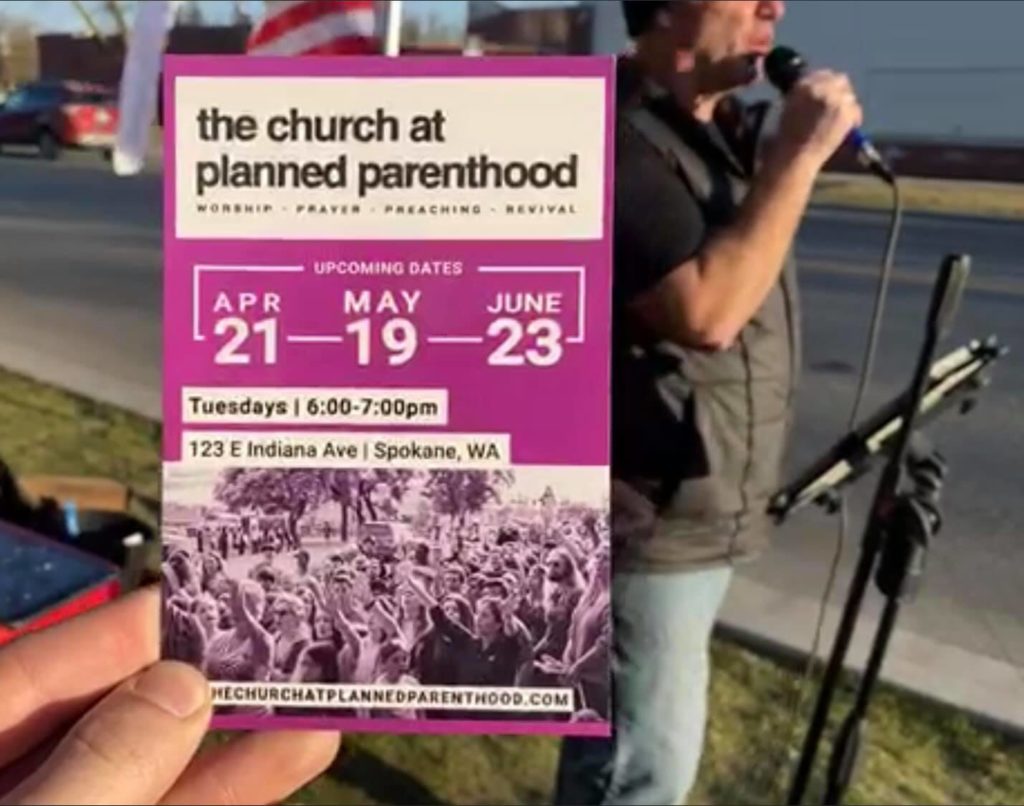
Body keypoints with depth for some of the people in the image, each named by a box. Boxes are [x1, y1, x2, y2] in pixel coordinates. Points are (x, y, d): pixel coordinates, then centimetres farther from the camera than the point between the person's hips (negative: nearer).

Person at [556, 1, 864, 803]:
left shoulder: (724, 128, 10)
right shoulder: (616, 139, -20)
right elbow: (706, 310, -31)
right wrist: (798, 157, -24)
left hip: (700, 509, 9)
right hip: (648, 518, -9)